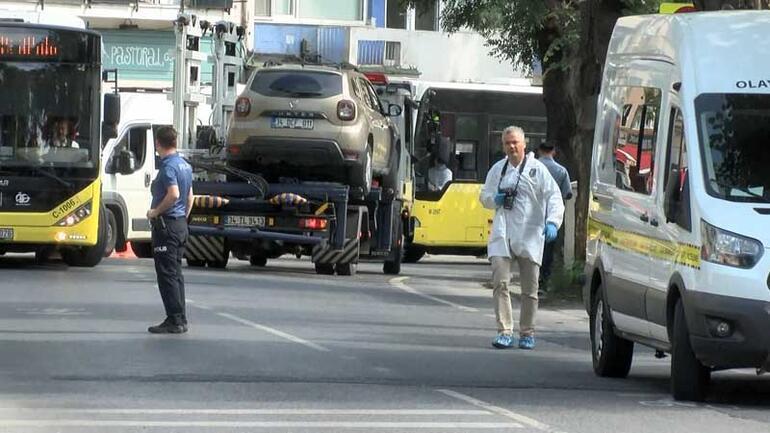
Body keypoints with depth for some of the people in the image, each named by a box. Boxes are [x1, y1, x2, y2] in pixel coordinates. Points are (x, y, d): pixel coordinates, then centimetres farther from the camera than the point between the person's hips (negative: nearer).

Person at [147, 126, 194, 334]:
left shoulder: (168, 166, -16)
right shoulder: (185, 165, 13)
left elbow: (173, 194, -28)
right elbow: (190, 197, 20)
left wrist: (155, 212, -16)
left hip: (166, 224, -9)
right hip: (181, 224, 9)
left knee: (167, 274, -7)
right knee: (176, 274, 13)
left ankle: (174, 320, -9)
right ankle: (181, 319, 15)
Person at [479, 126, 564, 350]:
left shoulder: (537, 169, 1)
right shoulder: (497, 169, 12)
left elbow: (554, 197, -5)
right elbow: (484, 197, 22)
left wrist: (552, 222, -21)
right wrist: (495, 199, -2)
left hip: (530, 235, -2)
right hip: (502, 234, 2)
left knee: (530, 288, 4)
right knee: (500, 282, -11)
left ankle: (527, 333, 16)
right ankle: (505, 332, -10)